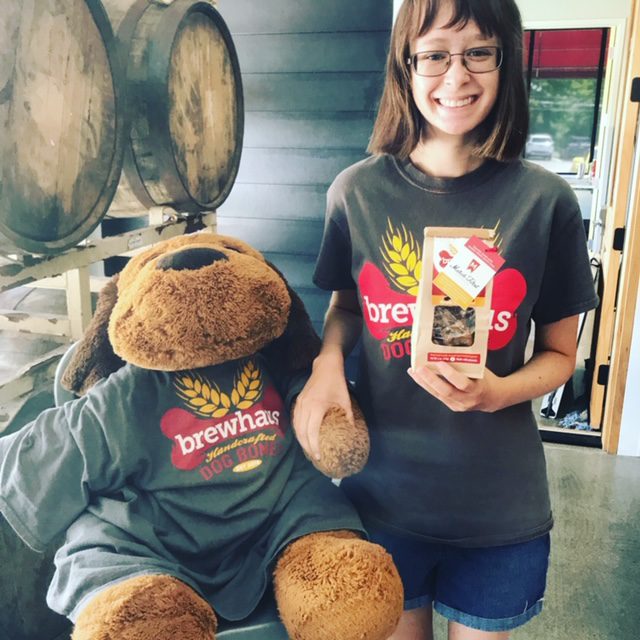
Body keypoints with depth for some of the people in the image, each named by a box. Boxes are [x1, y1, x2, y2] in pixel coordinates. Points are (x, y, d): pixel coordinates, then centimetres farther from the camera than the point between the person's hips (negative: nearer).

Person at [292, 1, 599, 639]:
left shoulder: (544, 200, -10)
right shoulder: (356, 191, -8)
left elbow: (559, 352, 0)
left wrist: (499, 392, -20)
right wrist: (327, 359, -12)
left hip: (499, 506, 0)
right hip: (382, 488, 1)